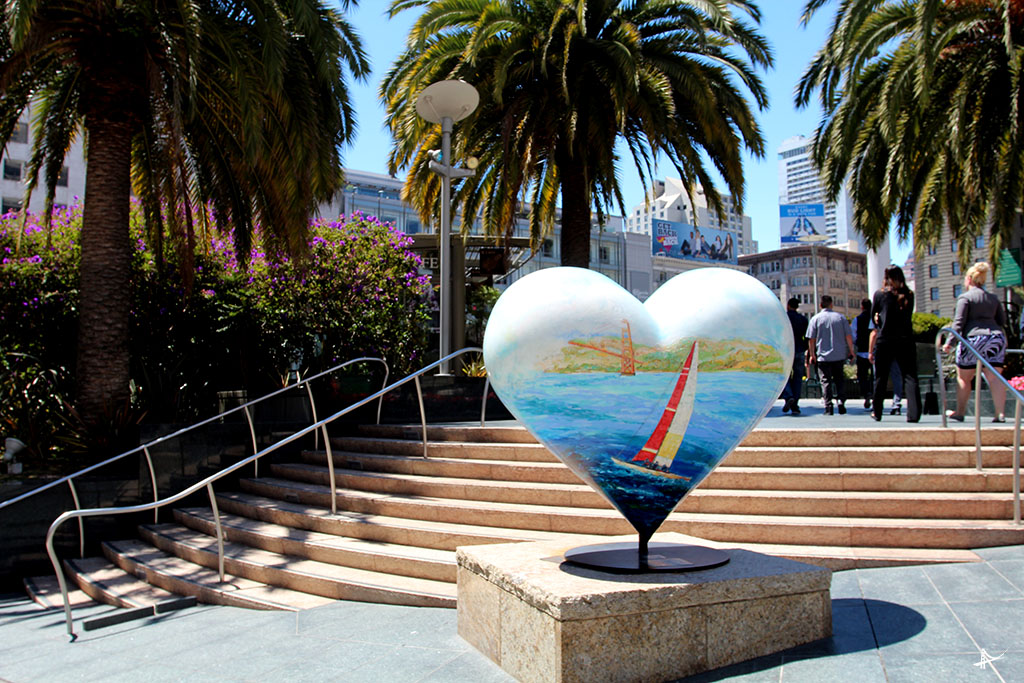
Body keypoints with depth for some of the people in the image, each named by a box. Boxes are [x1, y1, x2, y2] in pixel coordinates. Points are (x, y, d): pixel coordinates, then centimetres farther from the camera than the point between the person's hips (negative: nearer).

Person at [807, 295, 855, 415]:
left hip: (823, 356, -2)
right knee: (840, 379, 15)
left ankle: (828, 407, -4)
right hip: (840, 355, 2)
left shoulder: (815, 319, -3)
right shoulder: (841, 317, 2)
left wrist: (812, 354, 4)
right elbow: (849, 336, 2)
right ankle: (841, 402, 3)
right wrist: (851, 351, 12)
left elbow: (811, 339, -4)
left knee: (826, 381, 1)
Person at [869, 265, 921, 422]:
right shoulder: (909, 295, 4)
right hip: (905, 340, 1)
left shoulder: (879, 294, -1)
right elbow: (908, 316, 13)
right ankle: (914, 413, -12)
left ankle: (876, 412, 19)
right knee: (910, 377, 0)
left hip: (884, 341, -1)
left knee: (881, 378, 10)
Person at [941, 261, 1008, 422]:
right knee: (995, 377, 1)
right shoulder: (993, 298, 15)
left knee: (963, 378, 7)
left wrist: (949, 342, -9)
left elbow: (958, 322, -9)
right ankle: (1000, 414, -6)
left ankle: (960, 412, 13)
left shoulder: (965, 297, -2)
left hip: (974, 338, -5)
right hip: (996, 339, 5)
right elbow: (1002, 320, 16)